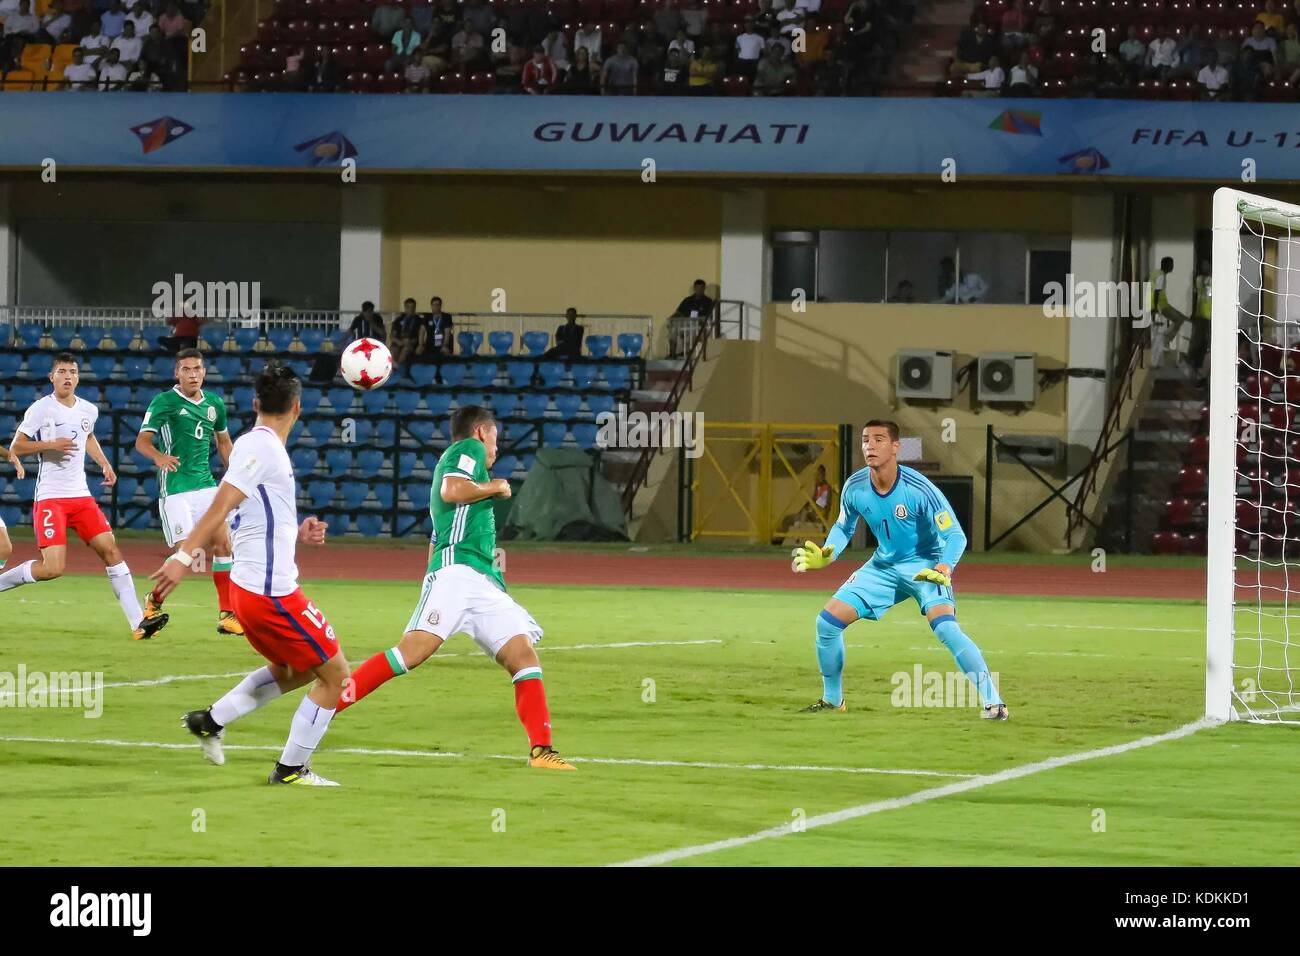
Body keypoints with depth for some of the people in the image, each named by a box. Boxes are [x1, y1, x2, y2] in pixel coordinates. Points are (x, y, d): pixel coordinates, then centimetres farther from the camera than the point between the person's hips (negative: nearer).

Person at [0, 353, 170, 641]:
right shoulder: (41, 409, -8)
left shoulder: (89, 410, 9)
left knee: (111, 550, -5)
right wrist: (51, 445, -19)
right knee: (53, 568, -17)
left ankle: (138, 623, -5)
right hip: (50, 497, -6)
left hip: (81, 496, 6)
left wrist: (105, 464, 18)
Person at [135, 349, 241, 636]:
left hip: (206, 485, 5)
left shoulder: (215, 403, 9)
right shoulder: (165, 401, -8)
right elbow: (142, 441, -13)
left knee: (224, 542, -6)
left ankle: (227, 614, 1)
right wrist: (159, 457, -33)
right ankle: (154, 599, 17)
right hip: (175, 489, -5)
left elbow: (223, 442, 24)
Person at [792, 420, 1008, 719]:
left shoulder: (919, 489, -26)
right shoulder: (854, 488, -11)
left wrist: (943, 568, -39)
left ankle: (992, 702, -26)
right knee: (827, 622, -1)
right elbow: (843, 527, 10)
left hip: (925, 565, -6)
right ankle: (832, 700, 20)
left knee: (945, 627, -31)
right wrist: (826, 556, -9)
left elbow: (955, 535, -21)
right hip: (883, 566, 6)